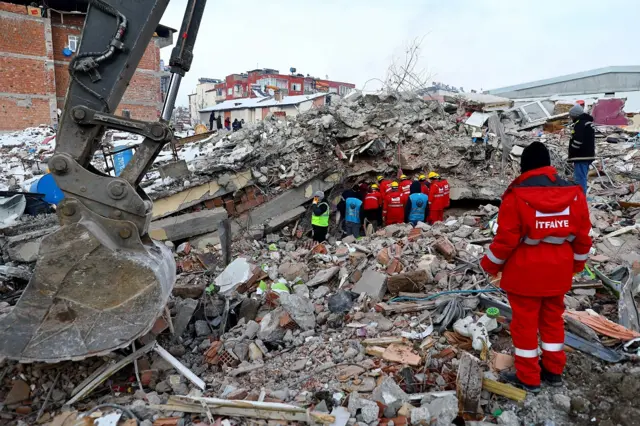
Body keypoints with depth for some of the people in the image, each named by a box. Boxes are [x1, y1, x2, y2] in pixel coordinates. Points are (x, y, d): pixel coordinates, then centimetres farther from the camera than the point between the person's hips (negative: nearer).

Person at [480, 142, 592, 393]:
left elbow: (506, 239, -16)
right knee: (553, 319, 21)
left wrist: (490, 265, 0)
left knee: (525, 322, 8)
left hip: (524, 273, -5)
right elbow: (582, 236, 5)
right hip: (558, 272, 5)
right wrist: (577, 263, 21)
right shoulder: (574, 193, -2)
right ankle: (553, 370, 34)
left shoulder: (516, 196, -17)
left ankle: (528, 378, 21)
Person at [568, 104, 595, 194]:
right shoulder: (588, 122, 20)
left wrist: (571, 155, -12)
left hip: (581, 156, -11)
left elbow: (577, 141, -22)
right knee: (582, 178, 17)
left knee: (579, 179, -11)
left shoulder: (579, 124, -14)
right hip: (588, 155, 11)